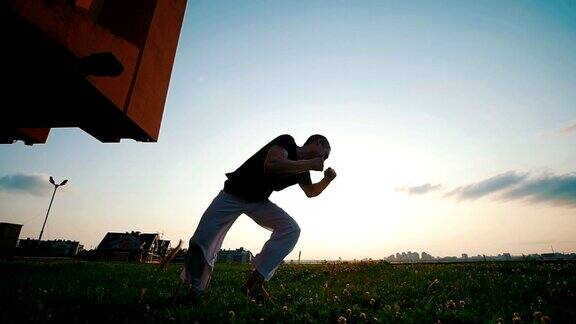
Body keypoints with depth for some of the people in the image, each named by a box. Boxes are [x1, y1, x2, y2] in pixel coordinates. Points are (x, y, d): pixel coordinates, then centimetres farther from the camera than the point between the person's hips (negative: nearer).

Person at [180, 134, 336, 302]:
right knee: (201, 243, -11)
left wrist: (327, 179, 4)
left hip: (259, 202, 6)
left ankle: (254, 281, -16)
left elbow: (311, 192, 21)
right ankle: (195, 291, 16)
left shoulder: (302, 169, 3)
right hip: (232, 195, -5)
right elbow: (271, 165, -40)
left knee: (291, 230, -18)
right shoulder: (287, 141, -19)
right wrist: (310, 164, -33)